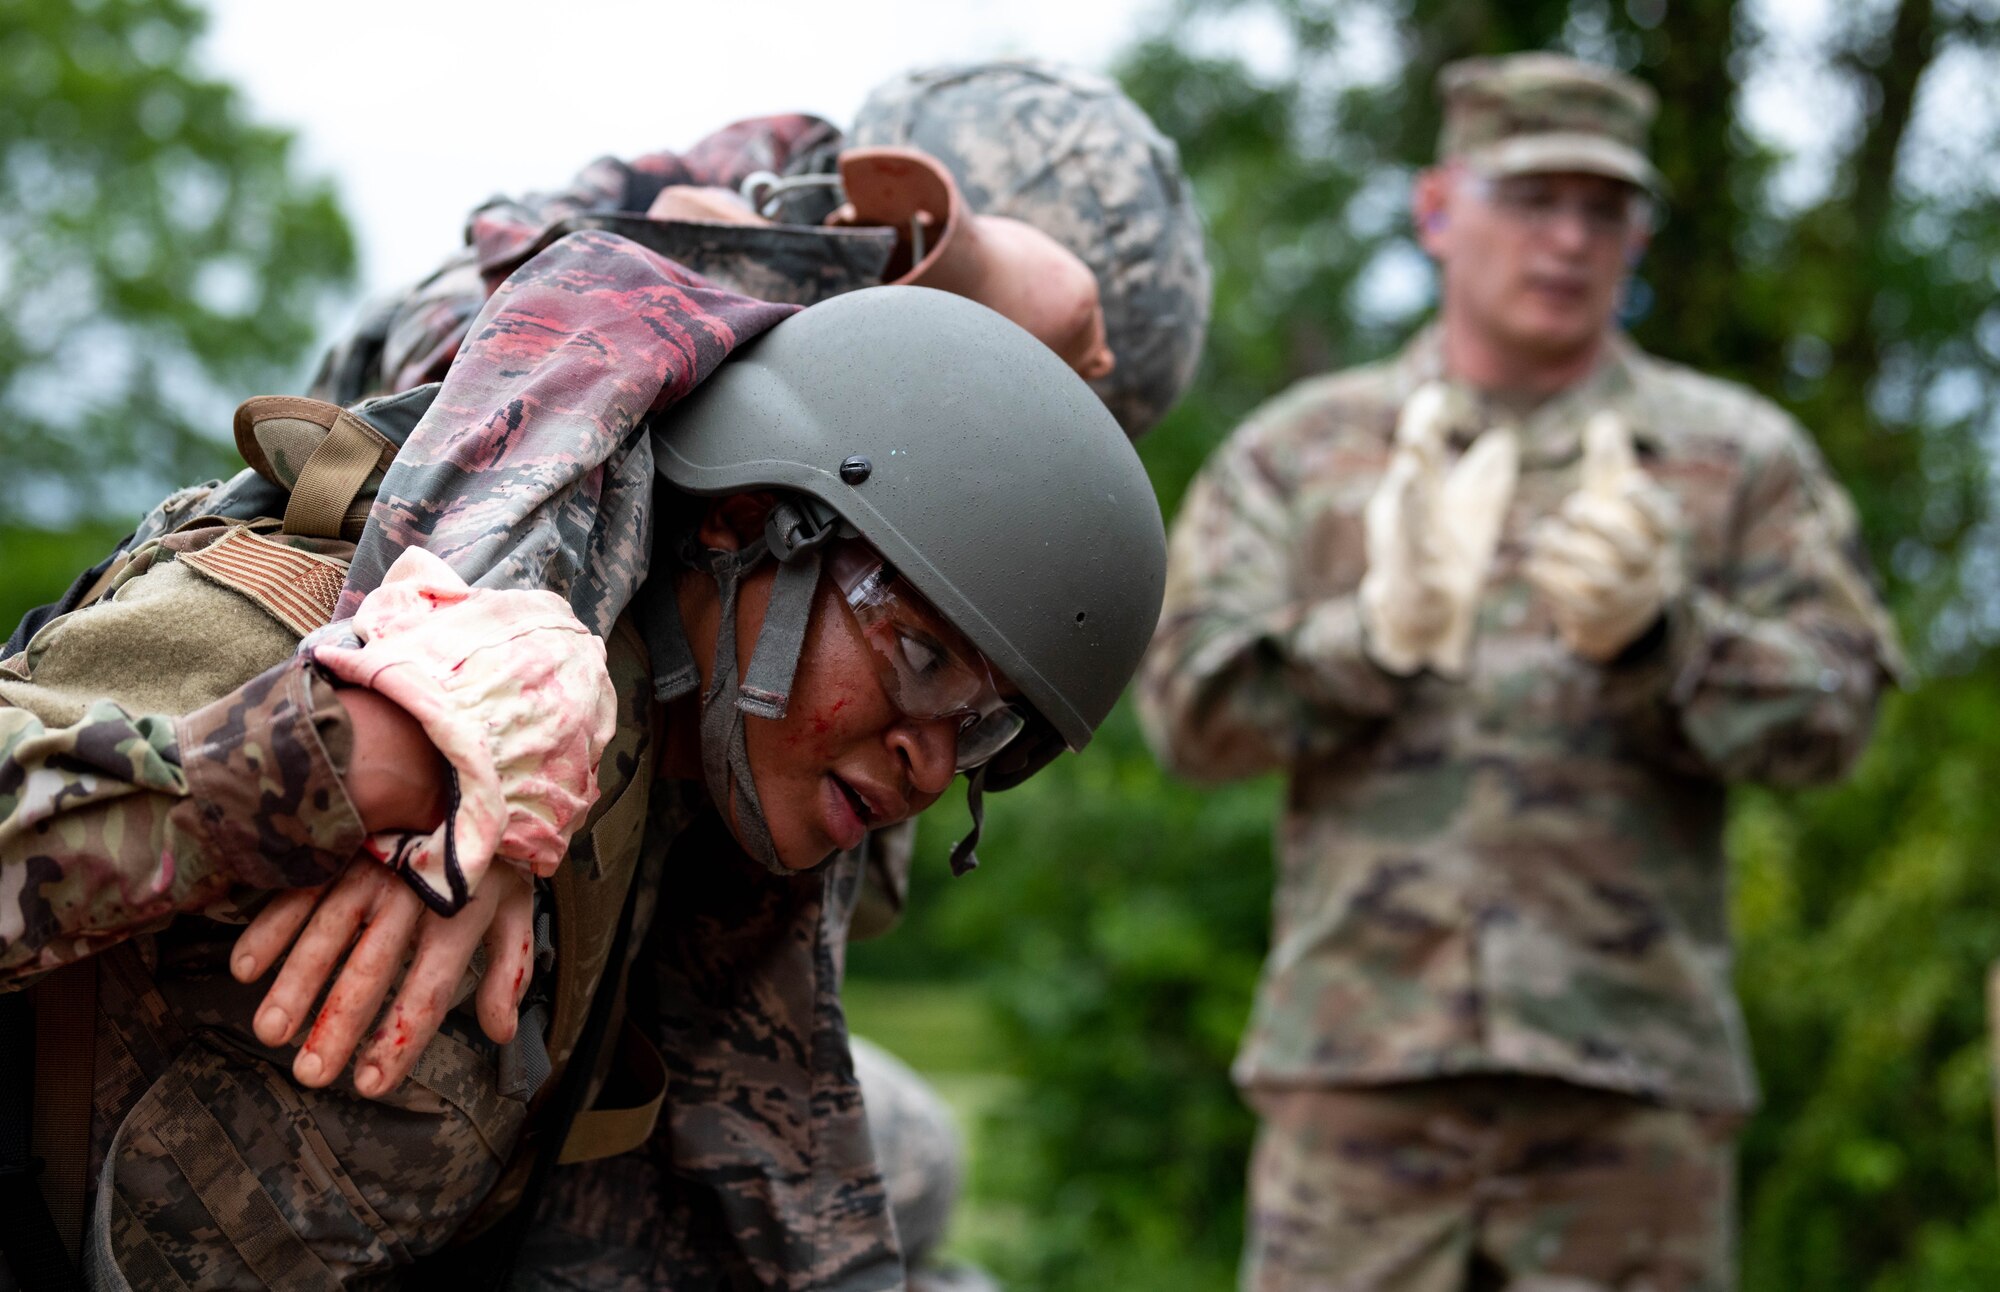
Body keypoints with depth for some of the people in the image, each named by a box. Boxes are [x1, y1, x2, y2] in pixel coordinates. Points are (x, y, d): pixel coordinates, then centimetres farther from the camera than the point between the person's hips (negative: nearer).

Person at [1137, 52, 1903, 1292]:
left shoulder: (1739, 455, 12)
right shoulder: (1296, 449, 13)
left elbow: (1829, 714, 2)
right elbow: (1191, 705, 2)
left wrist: (1654, 634, -17)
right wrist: (1378, 635, -18)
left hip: (1635, 1074, 0)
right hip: (1362, 1055, 0)